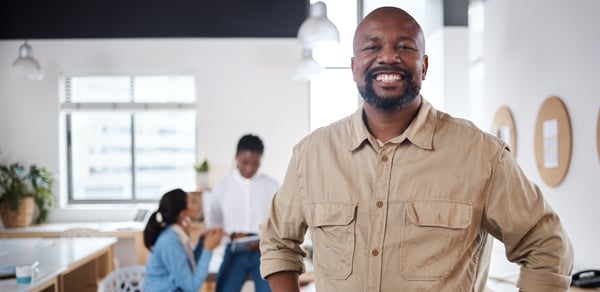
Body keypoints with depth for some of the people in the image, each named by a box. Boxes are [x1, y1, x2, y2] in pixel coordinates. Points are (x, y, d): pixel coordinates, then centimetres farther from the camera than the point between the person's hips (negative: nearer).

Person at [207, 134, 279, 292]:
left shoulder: (271, 186, 1)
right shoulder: (223, 186, 3)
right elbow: (213, 222, 9)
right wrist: (232, 235, -10)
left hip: (264, 252, -1)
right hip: (235, 252, 1)